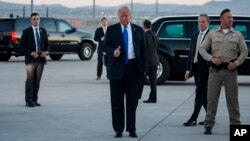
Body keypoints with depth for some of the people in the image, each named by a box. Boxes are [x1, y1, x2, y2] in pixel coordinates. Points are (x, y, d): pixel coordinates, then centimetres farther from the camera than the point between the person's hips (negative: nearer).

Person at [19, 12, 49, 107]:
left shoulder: (43, 31, 13)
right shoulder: (26, 31, 1)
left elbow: (47, 44, 17)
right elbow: (22, 45, -3)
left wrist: (46, 52, -5)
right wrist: (31, 53, -14)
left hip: (41, 59, 4)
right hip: (30, 59, -4)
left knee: (37, 80, 5)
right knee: (30, 80, -9)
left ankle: (34, 100, 10)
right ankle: (29, 101, -7)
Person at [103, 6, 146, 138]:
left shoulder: (138, 30, 7)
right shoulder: (111, 29, 3)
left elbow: (143, 49, 8)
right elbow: (105, 46, 3)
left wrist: (143, 68, 2)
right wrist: (113, 52, -19)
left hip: (133, 67, 1)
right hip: (117, 68, -1)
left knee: (132, 101, 2)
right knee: (117, 101, 2)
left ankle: (131, 129, 9)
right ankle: (118, 129, 9)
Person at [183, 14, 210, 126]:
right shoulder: (195, 37, 16)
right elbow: (191, 54, 17)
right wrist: (188, 69, 11)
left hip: (205, 68, -8)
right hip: (196, 68, 8)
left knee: (200, 93, -8)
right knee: (203, 94, 12)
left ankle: (193, 119, -10)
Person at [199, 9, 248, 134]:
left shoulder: (237, 34, 7)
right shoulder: (212, 34, 6)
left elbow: (244, 51, 8)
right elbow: (202, 48, 6)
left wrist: (236, 63, -6)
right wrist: (211, 58, -9)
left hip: (231, 70, 0)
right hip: (215, 70, 0)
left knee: (232, 99, 4)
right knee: (211, 98, -1)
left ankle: (235, 124, 12)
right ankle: (208, 125, 3)